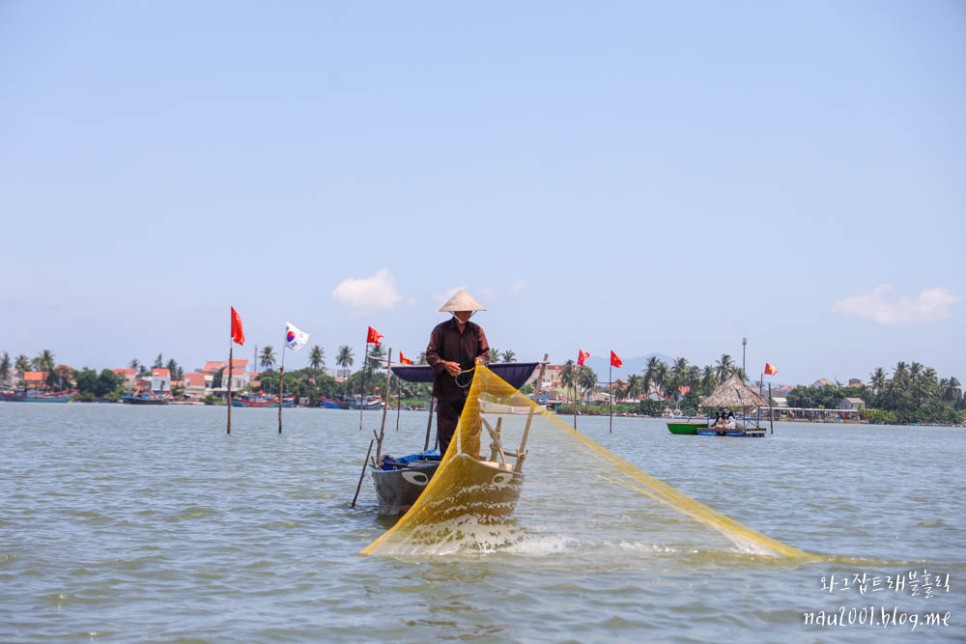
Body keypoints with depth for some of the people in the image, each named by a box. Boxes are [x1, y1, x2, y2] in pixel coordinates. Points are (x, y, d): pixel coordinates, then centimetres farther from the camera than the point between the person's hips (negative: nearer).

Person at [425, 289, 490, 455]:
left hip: (471, 389, 3)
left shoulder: (476, 330, 11)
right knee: (446, 430, -1)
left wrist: (480, 359, -13)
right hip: (446, 390, -2)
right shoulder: (440, 330, 2)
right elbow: (431, 354, -2)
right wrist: (445, 365, -21)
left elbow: (485, 352, 12)